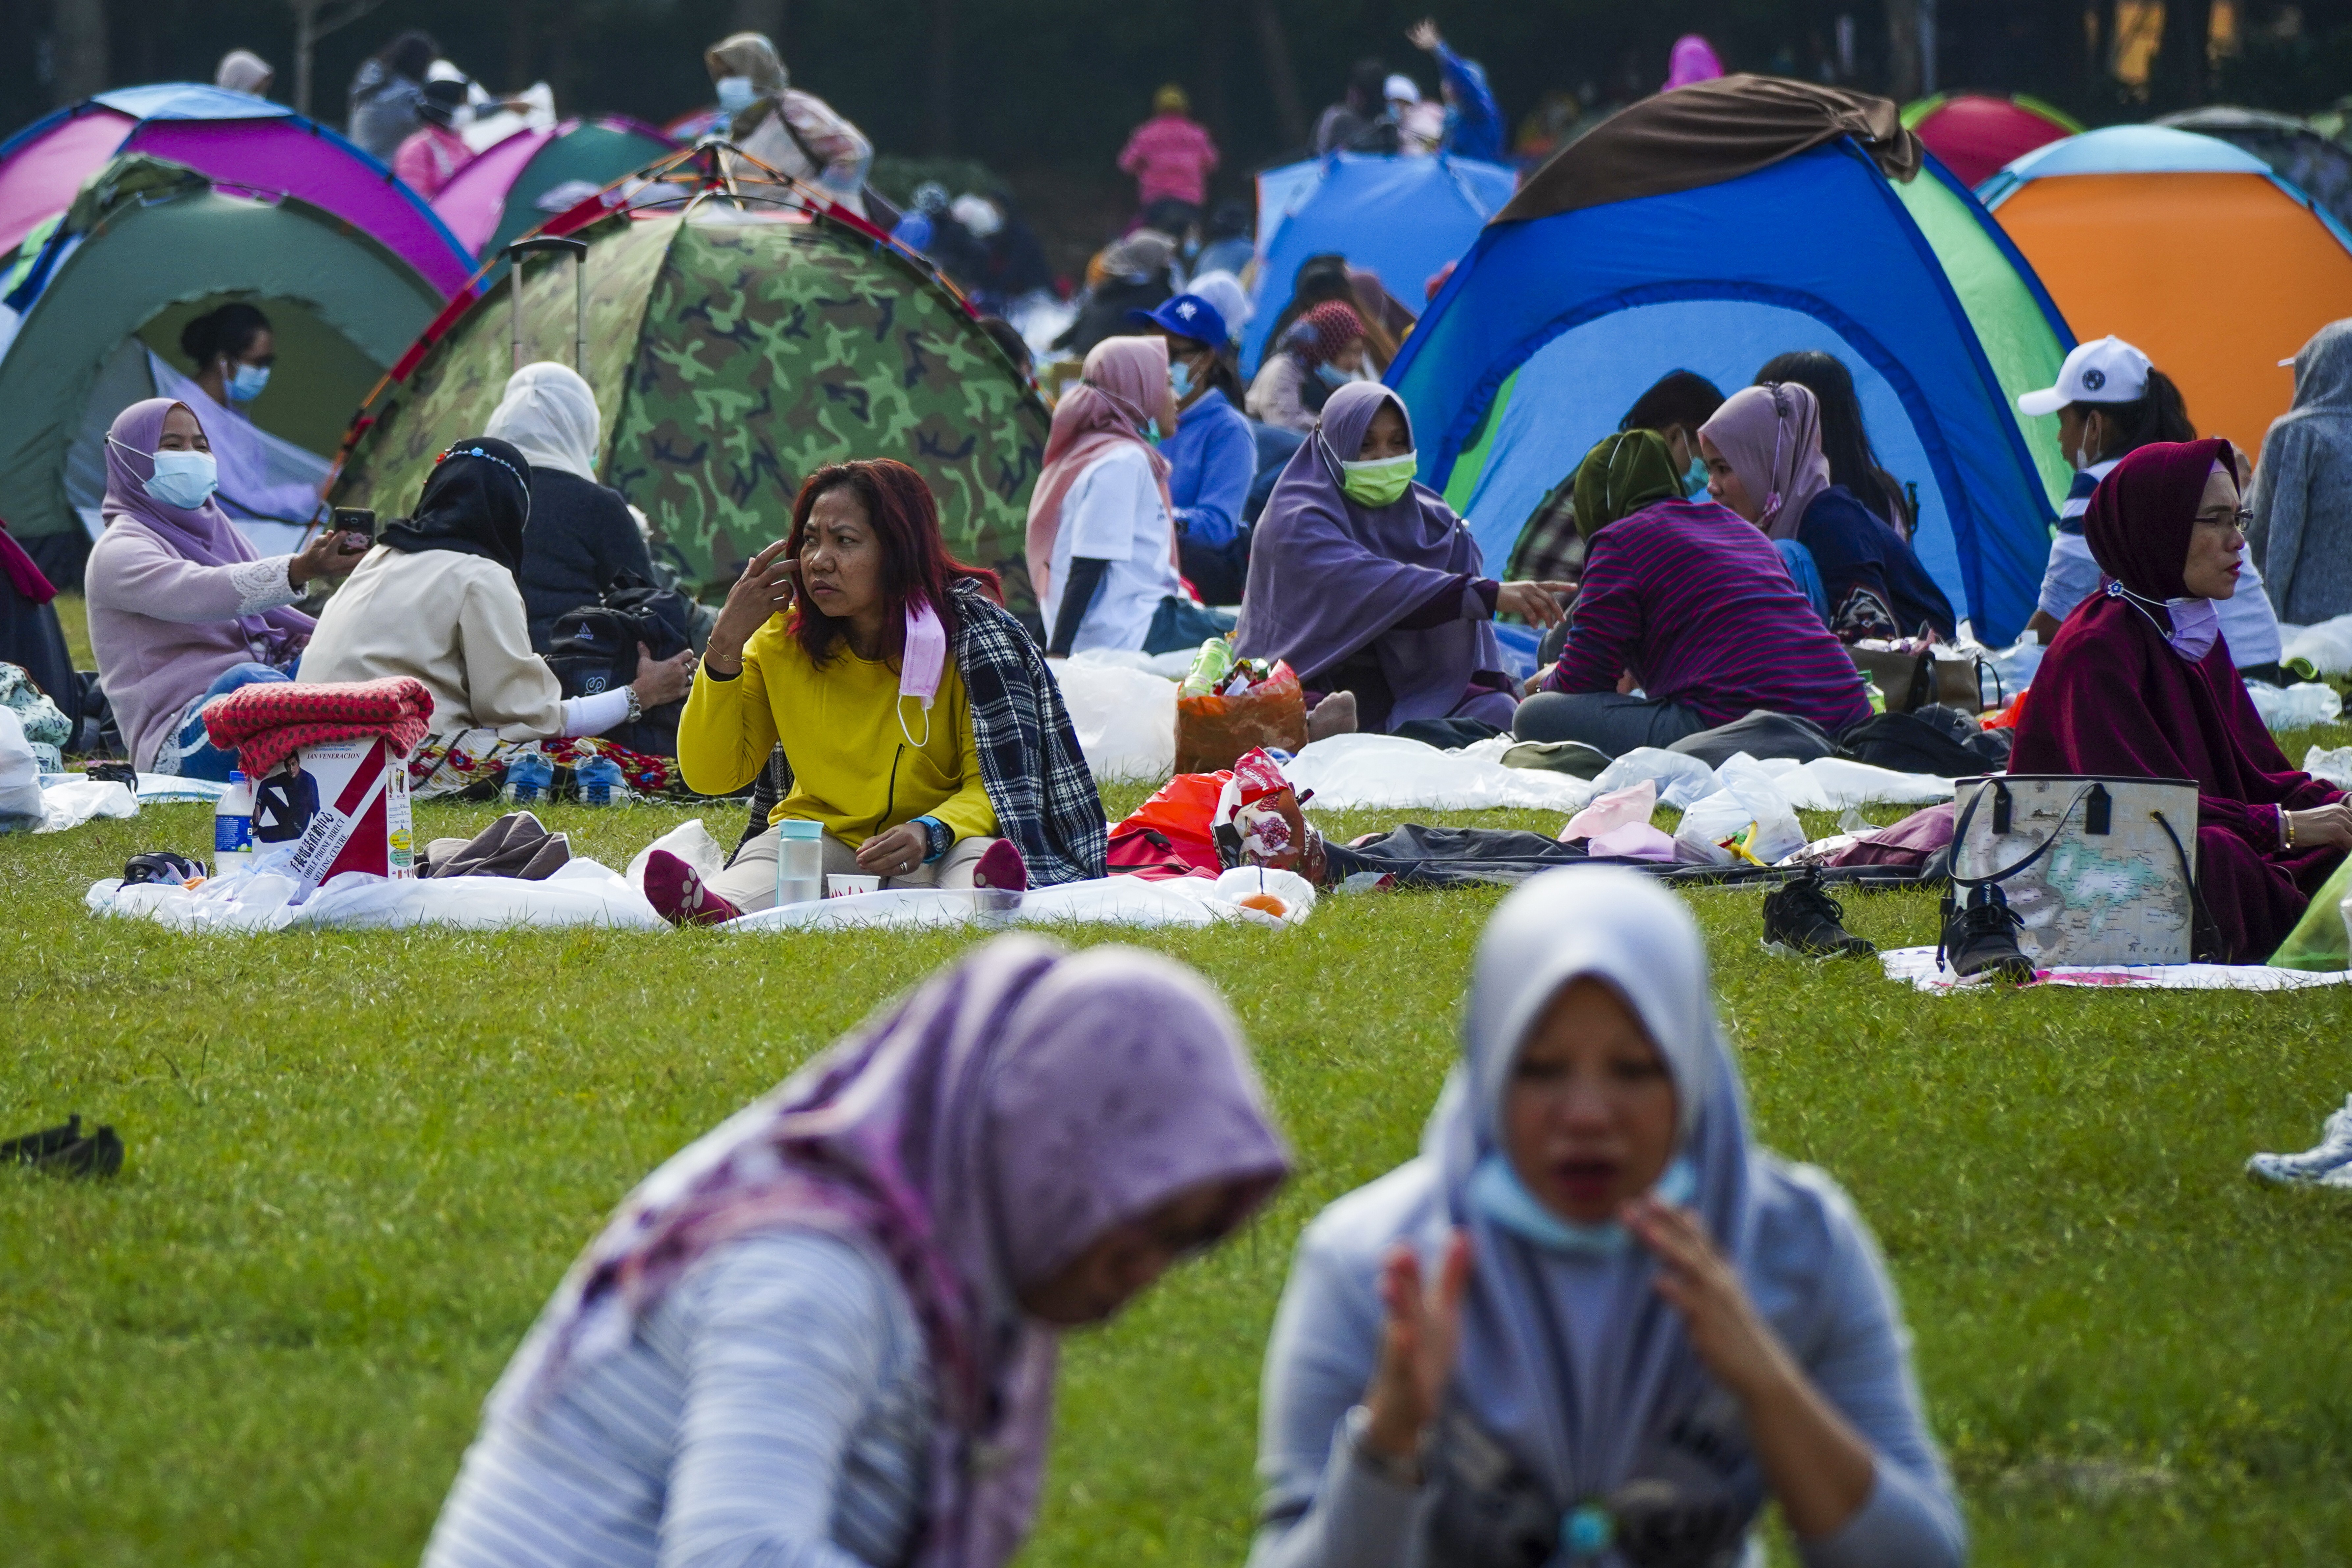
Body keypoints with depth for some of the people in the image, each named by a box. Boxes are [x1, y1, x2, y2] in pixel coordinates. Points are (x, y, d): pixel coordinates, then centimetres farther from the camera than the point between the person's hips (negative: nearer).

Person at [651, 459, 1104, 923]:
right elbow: (711, 776, 0)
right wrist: (726, 646, -11)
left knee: (976, 854, -35)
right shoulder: (781, 642, 1)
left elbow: (988, 781, -7)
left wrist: (931, 833, -30)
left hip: (940, 854, -2)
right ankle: (721, 912, -64)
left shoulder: (967, 633, -6)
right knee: (767, 861, -31)